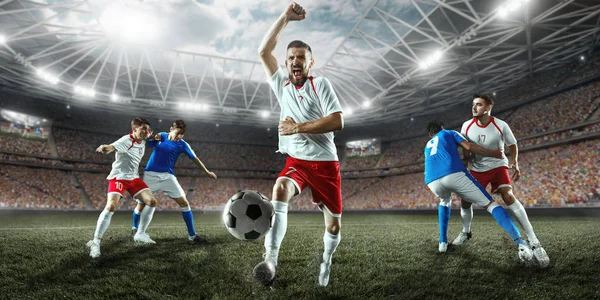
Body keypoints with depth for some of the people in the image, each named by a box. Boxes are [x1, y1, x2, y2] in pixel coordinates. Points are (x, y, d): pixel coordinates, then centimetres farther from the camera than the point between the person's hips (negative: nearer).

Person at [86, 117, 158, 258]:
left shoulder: (143, 141, 3)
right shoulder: (126, 140, -20)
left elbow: (149, 135, 29)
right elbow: (112, 147, -41)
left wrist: (151, 135, 5)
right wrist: (105, 148, -64)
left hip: (134, 178, 7)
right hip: (118, 177, -7)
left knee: (152, 201, -3)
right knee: (111, 206, -23)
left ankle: (140, 234, 10)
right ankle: (96, 242, -9)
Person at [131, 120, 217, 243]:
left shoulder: (182, 144, -2)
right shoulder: (161, 136, 4)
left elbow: (194, 158, 5)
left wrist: (207, 171, 8)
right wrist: (154, 138, -8)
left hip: (168, 177, 0)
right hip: (150, 175, 1)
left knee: (184, 203, -9)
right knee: (141, 204, 1)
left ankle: (192, 235, 0)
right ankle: (135, 228, 34)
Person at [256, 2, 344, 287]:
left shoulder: (320, 84, -4)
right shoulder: (281, 83, 8)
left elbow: (337, 121, -14)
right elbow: (264, 51, 7)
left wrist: (298, 127, -15)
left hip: (325, 163, -1)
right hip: (296, 161, 2)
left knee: (333, 225, 7)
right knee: (279, 190, -33)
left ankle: (326, 262, 36)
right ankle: (270, 259, -31)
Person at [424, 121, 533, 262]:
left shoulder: (427, 146, 38)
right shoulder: (449, 133, 28)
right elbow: (470, 147, 10)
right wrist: (493, 153, 18)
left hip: (432, 182, 4)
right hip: (454, 174, -4)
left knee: (445, 202, 37)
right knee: (490, 204, 9)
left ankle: (443, 242, 28)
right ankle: (520, 242, -7)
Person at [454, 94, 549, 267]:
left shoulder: (501, 126, -15)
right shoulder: (466, 126, -9)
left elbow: (512, 145, 1)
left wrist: (515, 164, -13)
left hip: (497, 166, -3)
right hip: (476, 169, 3)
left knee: (508, 196, -26)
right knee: (465, 201, 2)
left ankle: (534, 242, -21)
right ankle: (466, 233, 29)